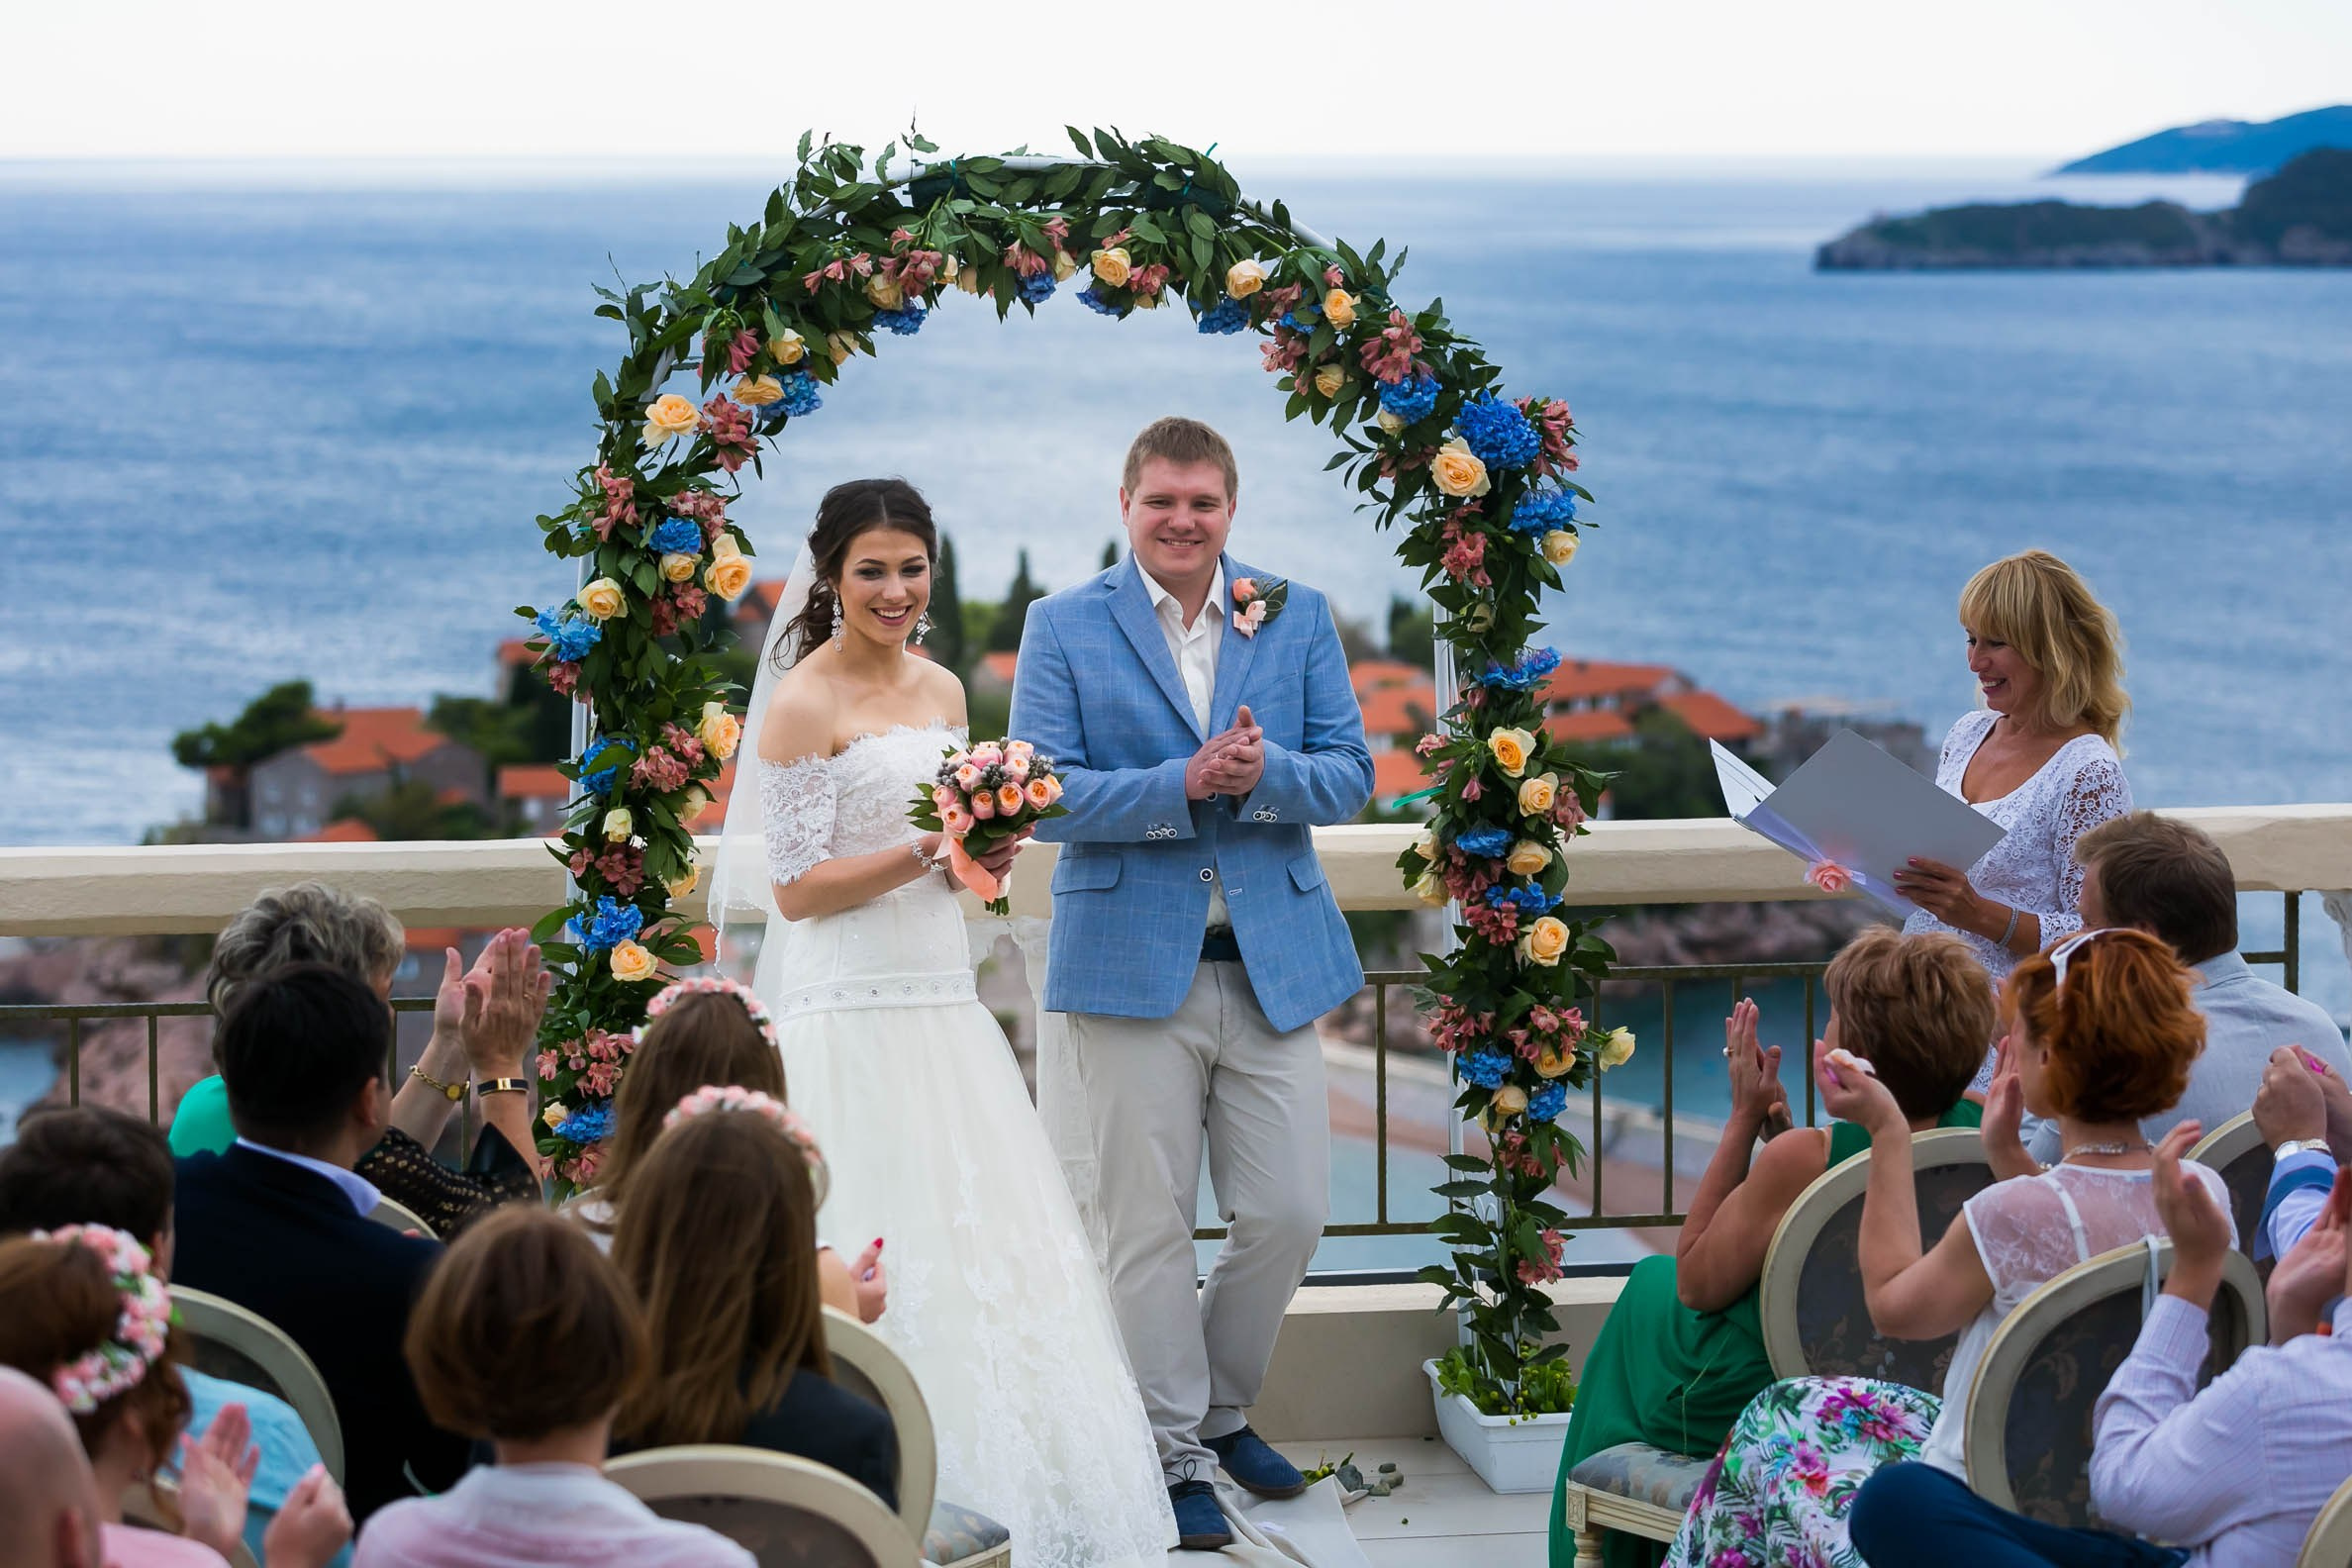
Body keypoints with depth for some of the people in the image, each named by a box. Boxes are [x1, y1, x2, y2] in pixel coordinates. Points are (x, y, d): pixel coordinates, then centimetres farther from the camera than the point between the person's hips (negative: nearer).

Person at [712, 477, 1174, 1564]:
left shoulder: (941, 691, 13)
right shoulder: (804, 702, -8)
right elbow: (795, 890, -10)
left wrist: (987, 853, 0)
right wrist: (926, 853, -17)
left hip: (942, 1006, 7)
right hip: (852, 1015, -7)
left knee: (983, 1251, 7)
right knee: (884, 1268, -7)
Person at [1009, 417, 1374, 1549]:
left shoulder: (1299, 618, 9)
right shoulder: (1063, 627, 1)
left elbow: (1348, 774, 5)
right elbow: (1042, 792, -7)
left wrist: (1264, 774, -16)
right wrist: (1181, 785, -19)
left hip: (1275, 966, 3)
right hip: (1133, 968, -2)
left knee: (1290, 1216, 4)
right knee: (1150, 1229, 2)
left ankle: (1222, 1410, 27)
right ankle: (1175, 1455, 14)